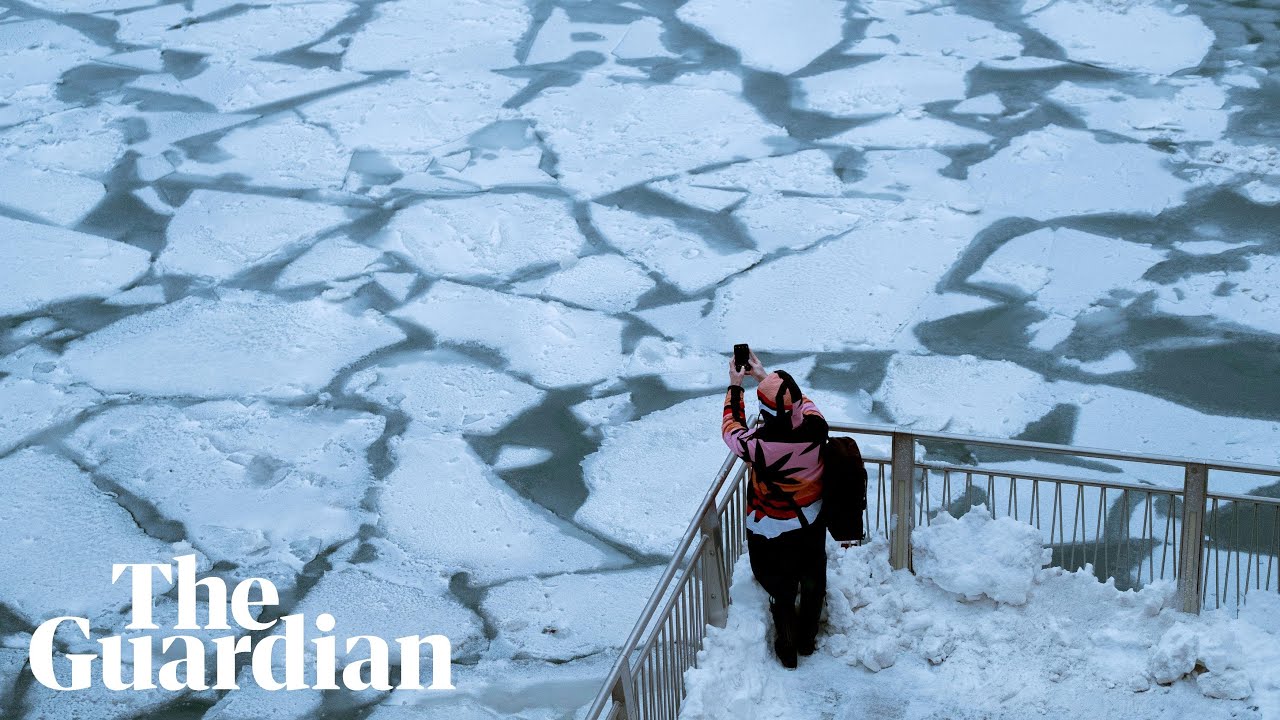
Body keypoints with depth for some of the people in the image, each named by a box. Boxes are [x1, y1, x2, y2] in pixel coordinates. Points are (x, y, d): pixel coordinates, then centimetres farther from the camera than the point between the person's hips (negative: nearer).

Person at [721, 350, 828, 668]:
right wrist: (765, 376, 6)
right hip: (811, 526, 3)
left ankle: (787, 650, 41)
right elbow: (803, 403, -2)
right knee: (813, 584, 27)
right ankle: (807, 639, 49)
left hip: (771, 534, -3)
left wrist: (735, 385, 0)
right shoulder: (815, 429, -27)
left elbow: (731, 427, -12)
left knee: (781, 593, 21)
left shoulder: (758, 444, -36)